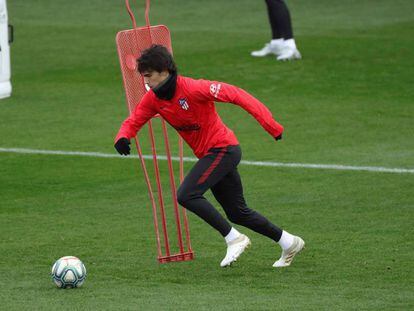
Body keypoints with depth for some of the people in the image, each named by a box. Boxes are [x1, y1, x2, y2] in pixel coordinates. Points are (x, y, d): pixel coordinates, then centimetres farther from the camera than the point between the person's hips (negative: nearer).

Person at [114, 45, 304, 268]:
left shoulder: (192, 88, -23)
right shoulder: (153, 99, -1)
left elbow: (235, 95, -23)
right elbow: (133, 122, 5)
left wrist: (269, 124, -27)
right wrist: (123, 138, -21)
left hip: (222, 148, -9)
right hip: (207, 155, 9)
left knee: (186, 195, -22)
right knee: (237, 213, 14)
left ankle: (234, 239, -13)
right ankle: (288, 243, 28)